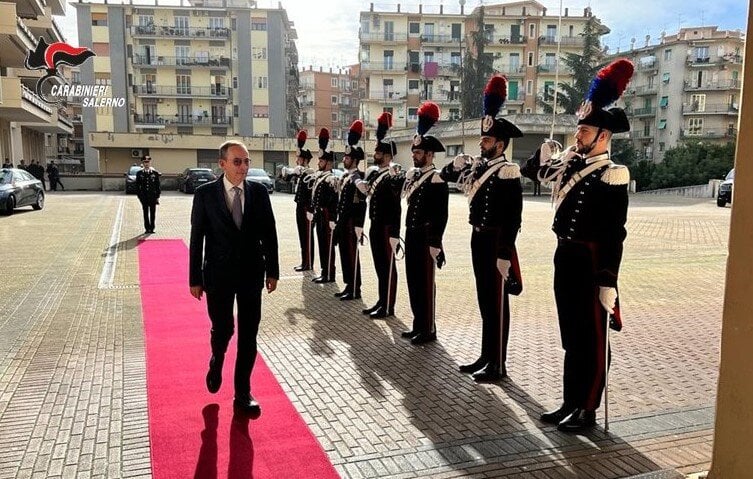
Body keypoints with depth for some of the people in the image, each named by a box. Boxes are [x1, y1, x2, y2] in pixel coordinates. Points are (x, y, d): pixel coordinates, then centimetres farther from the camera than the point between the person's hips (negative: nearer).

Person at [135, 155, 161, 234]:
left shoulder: (155, 173, 1)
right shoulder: (139, 173, 3)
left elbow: (158, 185, 3)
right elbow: (137, 186, 5)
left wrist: (157, 196, -1)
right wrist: (139, 195, -2)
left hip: (153, 196, 0)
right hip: (144, 197, 0)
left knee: (152, 213, 4)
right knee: (146, 213, 6)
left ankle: (152, 228, 13)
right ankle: (147, 228, 12)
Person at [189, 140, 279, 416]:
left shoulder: (259, 192, -1)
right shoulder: (205, 194, -6)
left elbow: (269, 234, 4)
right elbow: (197, 238, -3)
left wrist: (272, 271, 3)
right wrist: (195, 279, -3)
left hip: (251, 274, 2)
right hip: (218, 274, -1)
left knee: (248, 335, 5)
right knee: (222, 329, 6)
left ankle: (243, 393, 18)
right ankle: (217, 362, 42)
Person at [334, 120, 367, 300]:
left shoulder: (358, 178, -15)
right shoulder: (345, 176, 13)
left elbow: (362, 205, -25)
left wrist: (358, 228, -31)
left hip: (351, 224, -9)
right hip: (343, 222, 9)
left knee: (351, 255, -2)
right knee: (344, 255, 13)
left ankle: (355, 290, 6)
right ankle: (348, 286, 23)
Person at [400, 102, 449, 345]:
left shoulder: (437, 180, -14)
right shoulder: (413, 175, 12)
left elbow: (441, 216, -17)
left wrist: (435, 244, -20)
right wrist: (408, 235, 16)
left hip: (426, 239, -9)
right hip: (412, 236, 9)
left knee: (425, 283, -1)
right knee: (413, 282, 14)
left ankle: (429, 329, 9)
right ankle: (418, 325, 25)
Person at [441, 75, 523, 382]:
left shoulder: (508, 172, -15)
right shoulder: (478, 166, 10)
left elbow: (513, 218, -19)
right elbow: (446, 174, 24)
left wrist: (505, 254, -21)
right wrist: (458, 163, 5)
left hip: (496, 243, -9)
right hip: (478, 239, 9)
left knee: (497, 303, 0)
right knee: (484, 301, 15)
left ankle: (498, 365, 11)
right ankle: (486, 356, 27)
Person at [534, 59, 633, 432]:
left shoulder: (611, 176, -14)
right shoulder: (571, 163, 8)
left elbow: (615, 234, -16)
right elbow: (538, 172, 23)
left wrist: (608, 282, -19)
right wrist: (545, 154, 3)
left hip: (590, 261, -8)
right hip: (565, 257, 8)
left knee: (591, 339, 5)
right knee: (570, 336, 16)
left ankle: (587, 410, 17)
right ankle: (570, 402, 28)